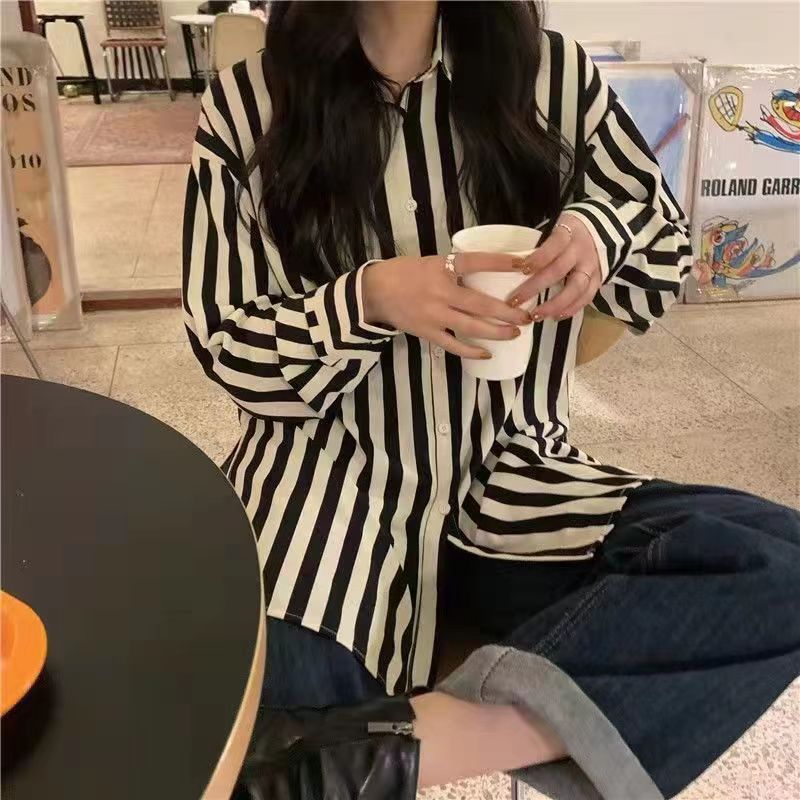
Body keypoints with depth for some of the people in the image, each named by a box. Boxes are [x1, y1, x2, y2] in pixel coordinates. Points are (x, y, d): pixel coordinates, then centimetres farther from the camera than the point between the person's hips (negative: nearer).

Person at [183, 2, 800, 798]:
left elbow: (664, 241, 15)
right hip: (332, 486, -3)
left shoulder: (550, 72, 3)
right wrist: (368, 299, -20)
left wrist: (600, 230, -10)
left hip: (511, 483, 4)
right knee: (278, 730, -34)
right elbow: (228, 350, -1)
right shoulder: (248, 104, -1)